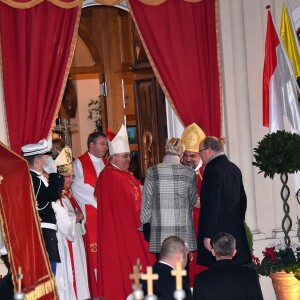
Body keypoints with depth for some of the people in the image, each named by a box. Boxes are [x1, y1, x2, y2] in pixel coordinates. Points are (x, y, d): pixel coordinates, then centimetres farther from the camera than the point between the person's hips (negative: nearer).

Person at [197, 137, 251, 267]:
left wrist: (208, 235, -17)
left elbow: (212, 205, -19)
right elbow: (243, 200, 18)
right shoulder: (234, 168, 12)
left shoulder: (212, 170, -15)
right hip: (237, 233, 9)